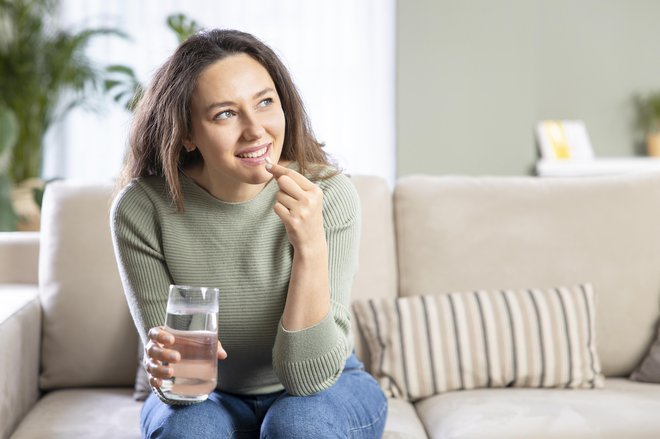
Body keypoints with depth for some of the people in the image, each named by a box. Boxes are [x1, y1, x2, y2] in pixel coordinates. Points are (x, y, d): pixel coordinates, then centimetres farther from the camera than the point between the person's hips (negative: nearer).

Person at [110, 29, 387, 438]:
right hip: (212, 396, 1)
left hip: (326, 392, 0)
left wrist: (311, 245, -37)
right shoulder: (142, 208, -20)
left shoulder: (329, 194, -22)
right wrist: (167, 366, -38)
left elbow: (308, 377, -24)